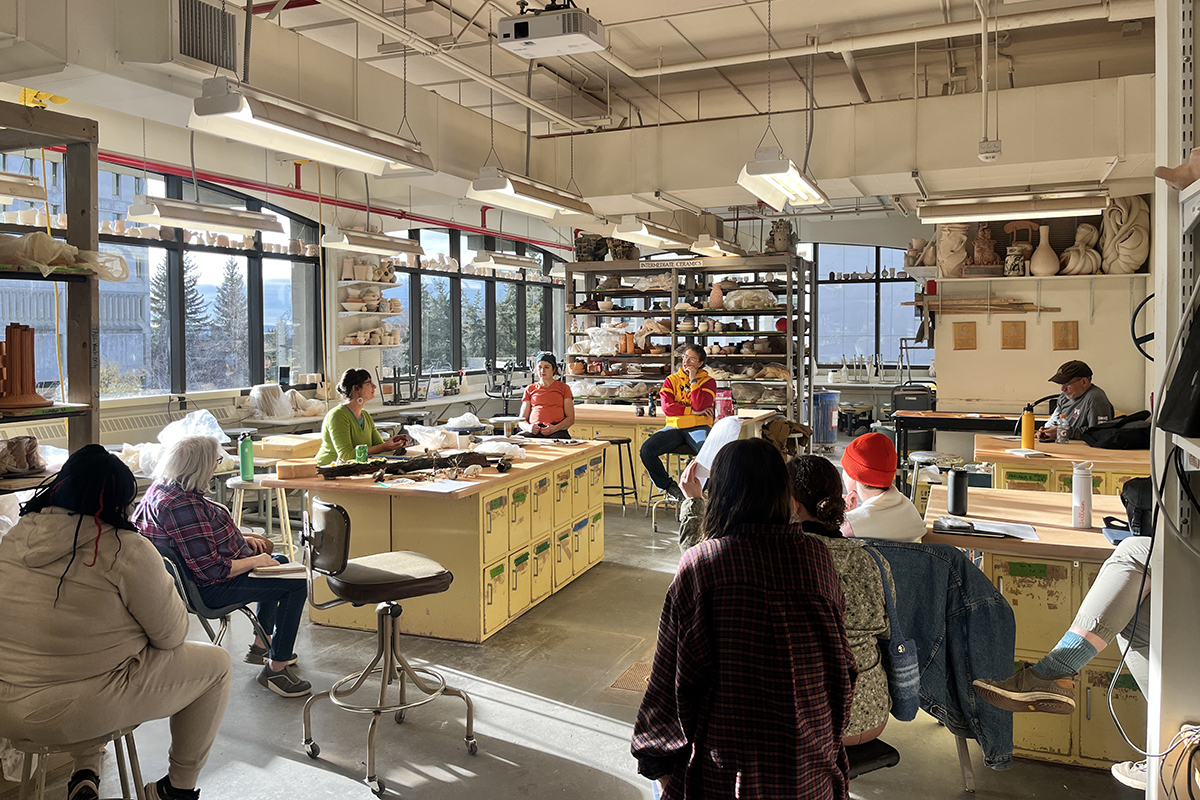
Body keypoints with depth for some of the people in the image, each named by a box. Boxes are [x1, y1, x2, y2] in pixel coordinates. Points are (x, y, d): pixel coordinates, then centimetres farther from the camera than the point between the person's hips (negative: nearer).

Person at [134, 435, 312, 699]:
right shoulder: (184, 507, -31)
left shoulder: (161, 488, 2)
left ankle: (260, 644, 35)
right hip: (210, 589, -11)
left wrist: (242, 539, 10)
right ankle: (276, 668, -2)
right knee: (295, 585, -12)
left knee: (279, 562, 25)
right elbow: (211, 570, -29)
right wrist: (255, 561, -16)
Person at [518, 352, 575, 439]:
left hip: (557, 430, -3)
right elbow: (522, 420, 19)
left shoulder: (563, 387, 19)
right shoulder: (530, 389, 25)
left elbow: (571, 418, 8)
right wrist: (529, 427, -8)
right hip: (534, 430, 3)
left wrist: (554, 428, -13)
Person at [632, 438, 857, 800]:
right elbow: (842, 663, 9)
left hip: (727, 769, -3)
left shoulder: (699, 563, -14)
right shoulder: (818, 557, -3)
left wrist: (652, 751, 5)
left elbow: (672, 673, -8)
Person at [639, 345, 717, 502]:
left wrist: (693, 380, -6)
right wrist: (692, 411, -7)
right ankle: (669, 486, -5)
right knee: (646, 449, -23)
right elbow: (666, 408, -1)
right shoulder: (671, 380, 15)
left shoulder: (708, 382, 9)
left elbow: (700, 406, -10)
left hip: (698, 428, -2)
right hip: (674, 427, 2)